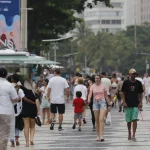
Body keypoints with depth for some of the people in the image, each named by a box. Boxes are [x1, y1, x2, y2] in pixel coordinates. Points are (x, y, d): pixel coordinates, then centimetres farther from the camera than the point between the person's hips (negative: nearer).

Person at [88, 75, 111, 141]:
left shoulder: (103, 86, 4)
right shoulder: (92, 86, 5)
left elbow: (106, 96, 10)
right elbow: (90, 94, -9)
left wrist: (109, 104, 10)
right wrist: (89, 99, -31)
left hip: (102, 102, -2)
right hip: (95, 102, 2)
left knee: (101, 119, -15)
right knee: (97, 120, 5)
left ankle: (101, 135, -22)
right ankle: (98, 136, 13)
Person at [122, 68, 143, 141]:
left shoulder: (138, 83, 4)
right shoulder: (126, 83, 0)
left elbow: (140, 94, 10)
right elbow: (123, 93, 3)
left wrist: (140, 102, 0)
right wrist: (124, 102, -6)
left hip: (135, 104, 0)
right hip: (128, 104, 0)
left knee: (134, 119, -10)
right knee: (128, 120, 7)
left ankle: (133, 135, -11)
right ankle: (129, 134, 24)